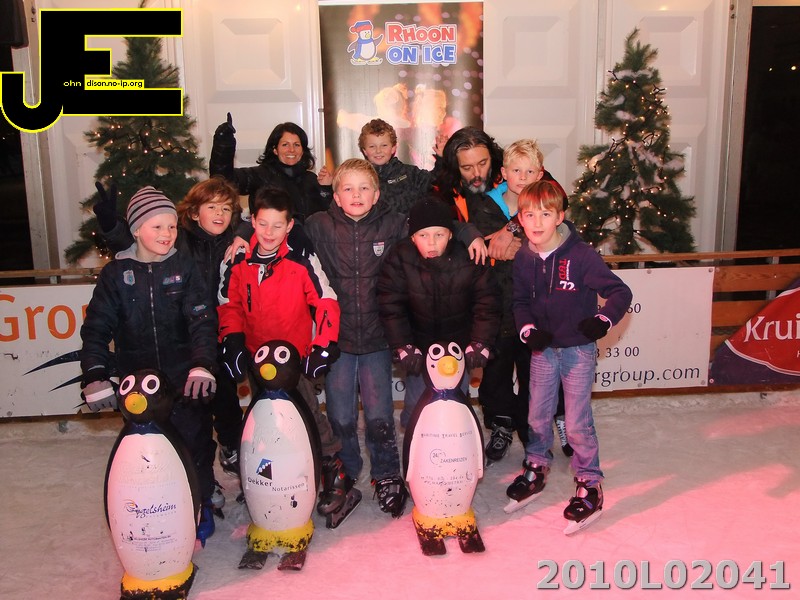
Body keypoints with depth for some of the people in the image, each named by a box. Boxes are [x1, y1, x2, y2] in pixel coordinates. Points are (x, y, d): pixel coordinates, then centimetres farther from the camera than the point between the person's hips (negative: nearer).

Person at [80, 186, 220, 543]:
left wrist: (203, 364, -25)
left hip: (186, 379, -1)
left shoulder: (185, 267, 1)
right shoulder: (116, 273, 3)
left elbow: (202, 320, -9)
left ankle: (201, 508, 23)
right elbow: (96, 328, 1)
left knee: (196, 444, 3)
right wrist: (95, 376, -12)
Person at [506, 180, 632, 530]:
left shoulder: (581, 255, -16)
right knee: (537, 416, 15)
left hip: (578, 349, -4)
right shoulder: (523, 259, -2)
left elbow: (620, 292, -13)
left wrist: (602, 319, -29)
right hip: (542, 349, 4)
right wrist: (528, 330, -10)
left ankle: (589, 483, 20)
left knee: (577, 423, 0)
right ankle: (536, 468, 38)